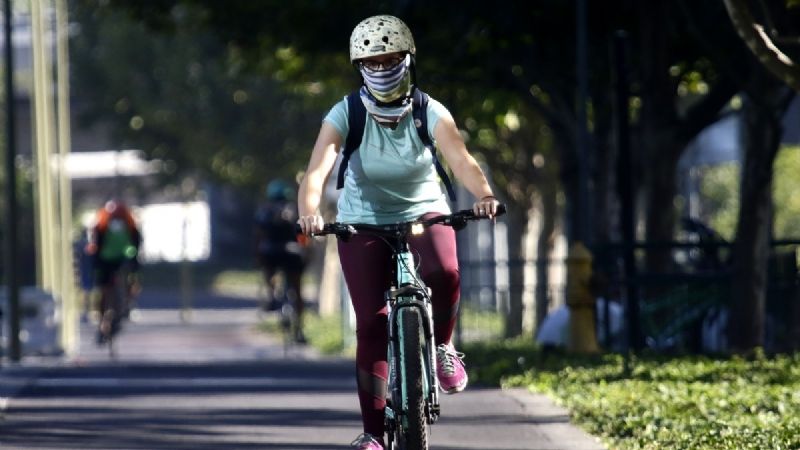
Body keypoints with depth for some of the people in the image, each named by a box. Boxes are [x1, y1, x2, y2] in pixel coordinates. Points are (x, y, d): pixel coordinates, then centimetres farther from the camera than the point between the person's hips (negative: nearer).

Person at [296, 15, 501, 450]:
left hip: (423, 212, 0)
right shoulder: (346, 115, -18)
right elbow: (317, 170, -30)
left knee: (443, 272, -33)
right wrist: (308, 212, -51)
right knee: (371, 323, -9)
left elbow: (460, 159, -33)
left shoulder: (429, 113, -17)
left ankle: (441, 347, -4)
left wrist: (484, 195, -54)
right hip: (363, 222, 0)